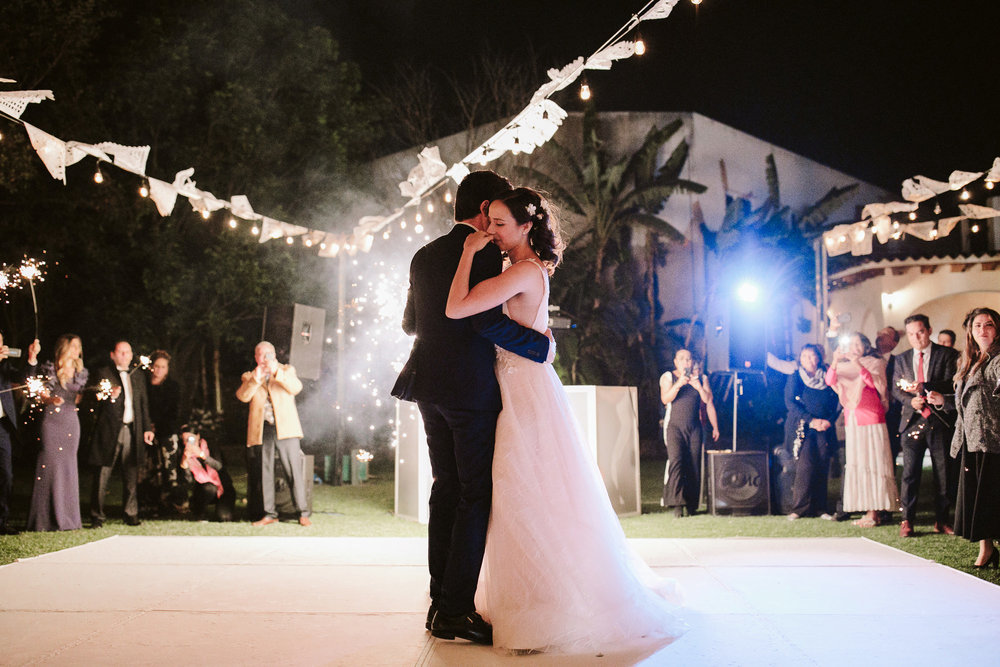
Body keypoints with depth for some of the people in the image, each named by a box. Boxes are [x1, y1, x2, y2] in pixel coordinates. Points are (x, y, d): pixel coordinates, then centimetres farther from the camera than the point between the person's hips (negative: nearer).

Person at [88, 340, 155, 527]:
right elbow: (97, 401, -4)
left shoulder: (138, 376, 18)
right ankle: (97, 517, 5)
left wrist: (147, 428, 12)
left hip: (132, 431, 4)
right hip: (109, 431, -4)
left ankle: (131, 515, 12)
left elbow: (144, 404, 19)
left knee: (131, 476, 4)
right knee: (102, 476, -2)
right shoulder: (103, 374, 4)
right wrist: (110, 397, -24)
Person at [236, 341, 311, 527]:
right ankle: (269, 514, 11)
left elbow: (296, 388, -7)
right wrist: (255, 379, -18)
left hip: (285, 428, -2)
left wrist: (276, 372, -18)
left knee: (294, 470, -6)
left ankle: (303, 513, -2)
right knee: (265, 472, 4)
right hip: (262, 430, 2)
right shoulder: (249, 377, 15)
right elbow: (242, 396, -3)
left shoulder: (286, 370, 13)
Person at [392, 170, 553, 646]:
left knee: (447, 490, 12)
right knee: (477, 495, -3)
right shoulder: (483, 252, -10)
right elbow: (487, 319, -21)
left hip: (430, 387, 8)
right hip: (471, 388, -8)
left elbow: (410, 322, 22)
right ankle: (456, 610, -5)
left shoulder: (425, 256, 14)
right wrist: (541, 345, -10)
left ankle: (441, 603, 14)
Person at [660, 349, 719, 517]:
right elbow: (665, 399, -10)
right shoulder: (668, 377, 5)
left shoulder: (701, 378, 12)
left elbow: (709, 402, 9)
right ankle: (677, 504, -23)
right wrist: (678, 384, -24)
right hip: (674, 426, -3)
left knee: (694, 465, -1)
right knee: (675, 460, -18)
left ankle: (691, 505, 7)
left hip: (694, 427, 3)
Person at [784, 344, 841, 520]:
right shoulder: (795, 378, 7)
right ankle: (799, 508, -7)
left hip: (824, 429, 3)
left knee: (822, 467, -2)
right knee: (805, 465, -13)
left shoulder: (827, 378, 14)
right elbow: (790, 402, -3)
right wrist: (811, 420, -12)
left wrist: (829, 420, -7)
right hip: (802, 428, -3)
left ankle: (820, 508, 4)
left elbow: (837, 402, 10)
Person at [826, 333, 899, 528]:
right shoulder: (843, 366, 16)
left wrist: (859, 366, -24)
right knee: (856, 464, 2)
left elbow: (876, 383, -13)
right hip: (851, 420, 5)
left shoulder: (875, 363, 4)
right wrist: (835, 362, -19)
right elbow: (830, 381, -2)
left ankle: (874, 512, -6)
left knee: (873, 462, -7)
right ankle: (866, 511, 4)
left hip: (871, 418, -5)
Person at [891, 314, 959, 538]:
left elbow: (951, 383, -8)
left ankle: (942, 520, 14)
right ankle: (907, 520, 4)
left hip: (940, 420, -2)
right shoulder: (901, 359, 13)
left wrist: (923, 387, -21)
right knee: (910, 472, -1)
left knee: (944, 472, 4)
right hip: (912, 419, 2)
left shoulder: (947, 355, 3)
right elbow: (896, 389, 11)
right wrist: (910, 400, -10)